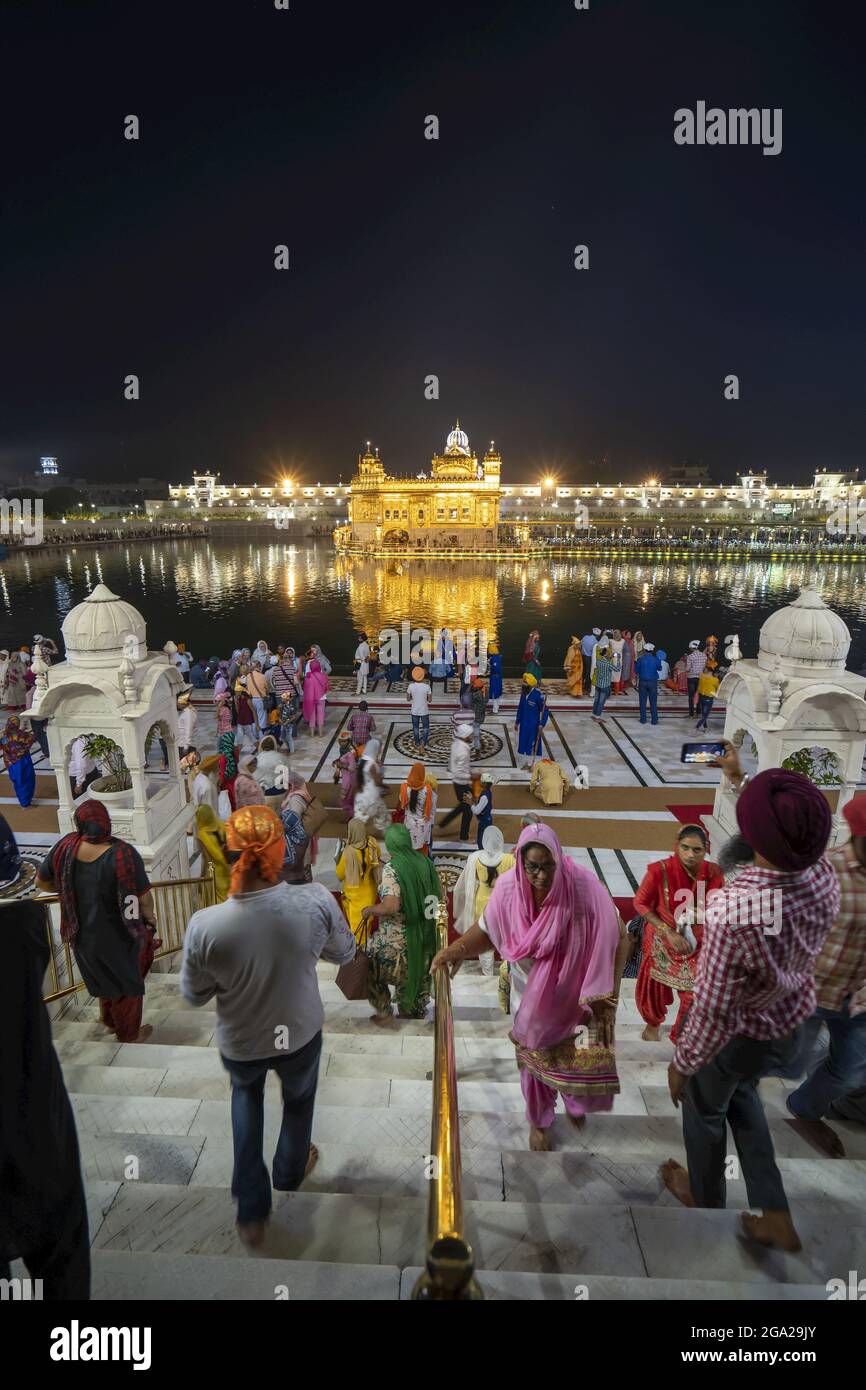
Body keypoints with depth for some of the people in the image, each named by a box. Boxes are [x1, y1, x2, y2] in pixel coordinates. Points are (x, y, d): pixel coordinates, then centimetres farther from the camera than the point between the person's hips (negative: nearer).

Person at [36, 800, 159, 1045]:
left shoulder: (65, 847, -15)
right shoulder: (123, 853, -28)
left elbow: (42, 882, 1)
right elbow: (144, 897, -21)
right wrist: (150, 919, 0)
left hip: (82, 932, 4)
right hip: (118, 933, -4)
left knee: (102, 977, 30)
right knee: (126, 980, 20)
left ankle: (109, 1019, 50)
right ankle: (128, 1033, 37)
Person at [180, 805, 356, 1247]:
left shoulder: (205, 925, -32)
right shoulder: (316, 901, -31)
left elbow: (194, 995, -13)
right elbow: (344, 953, -10)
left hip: (240, 1044, 0)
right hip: (301, 1035, 0)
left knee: (245, 1093, 34)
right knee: (298, 1098, 32)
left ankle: (252, 1209, 37)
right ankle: (290, 1172, 59)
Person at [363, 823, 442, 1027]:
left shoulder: (391, 868, -22)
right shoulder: (425, 861, -3)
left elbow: (391, 906, -30)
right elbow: (439, 895, 5)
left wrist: (369, 910, -14)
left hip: (396, 939, -6)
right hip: (424, 932, 6)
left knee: (373, 971, 15)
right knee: (419, 971, 24)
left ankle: (385, 1015, 21)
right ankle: (416, 1010, 39)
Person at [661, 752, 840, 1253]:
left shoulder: (733, 908, -42)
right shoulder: (826, 877, -23)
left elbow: (714, 1009, -30)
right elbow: (782, 834, 1)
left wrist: (681, 1063, -12)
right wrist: (738, 777, 11)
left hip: (739, 1035, -5)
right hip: (794, 1026, 5)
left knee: (704, 1109, 27)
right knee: (740, 1092, 34)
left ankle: (706, 1199, 54)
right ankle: (776, 1215, 42)